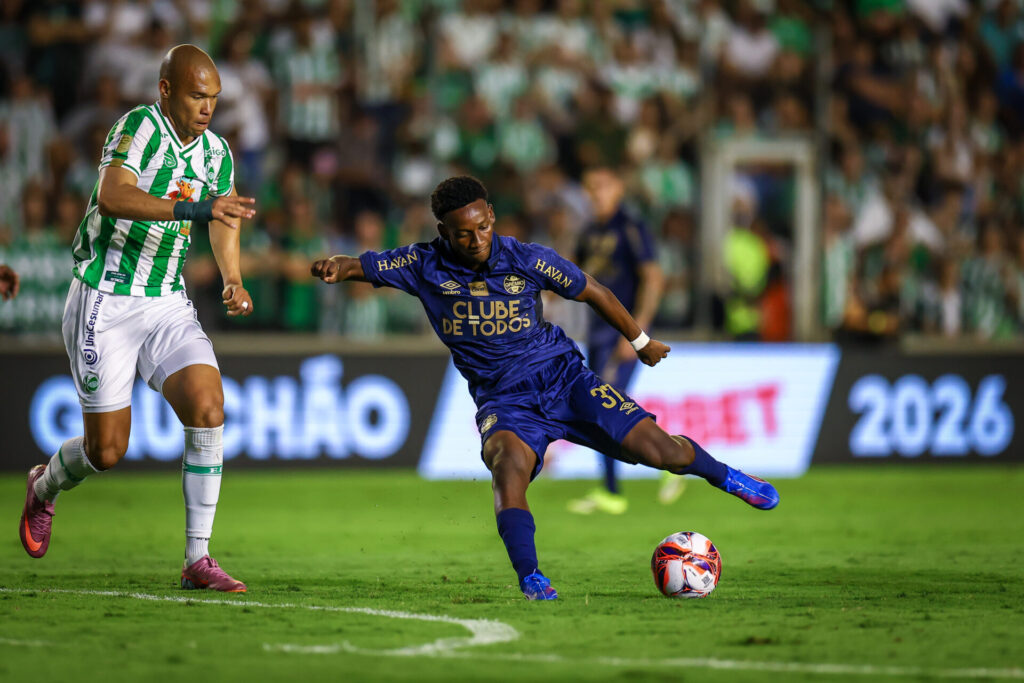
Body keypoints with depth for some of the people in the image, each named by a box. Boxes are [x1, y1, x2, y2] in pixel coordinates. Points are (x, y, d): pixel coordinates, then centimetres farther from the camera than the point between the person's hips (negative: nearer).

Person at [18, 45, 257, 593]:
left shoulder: (216, 152, 5)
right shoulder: (139, 127, -16)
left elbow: (224, 220, 20)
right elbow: (111, 198, -33)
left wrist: (233, 281, 0)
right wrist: (194, 208, -43)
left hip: (167, 304, 5)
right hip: (104, 303, -5)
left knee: (208, 410, -17)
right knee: (107, 450, -1)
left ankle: (197, 559, -10)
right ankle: (46, 486, 36)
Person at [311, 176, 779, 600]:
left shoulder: (527, 260, -7)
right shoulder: (425, 265, -6)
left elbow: (592, 292, 6)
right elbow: (365, 266, -8)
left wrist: (640, 342, 17)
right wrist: (337, 267, -33)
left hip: (562, 377, 0)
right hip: (503, 399, 0)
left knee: (658, 449, -9)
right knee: (509, 460, -36)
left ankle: (723, 476, 24)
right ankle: (529, 579, -39)